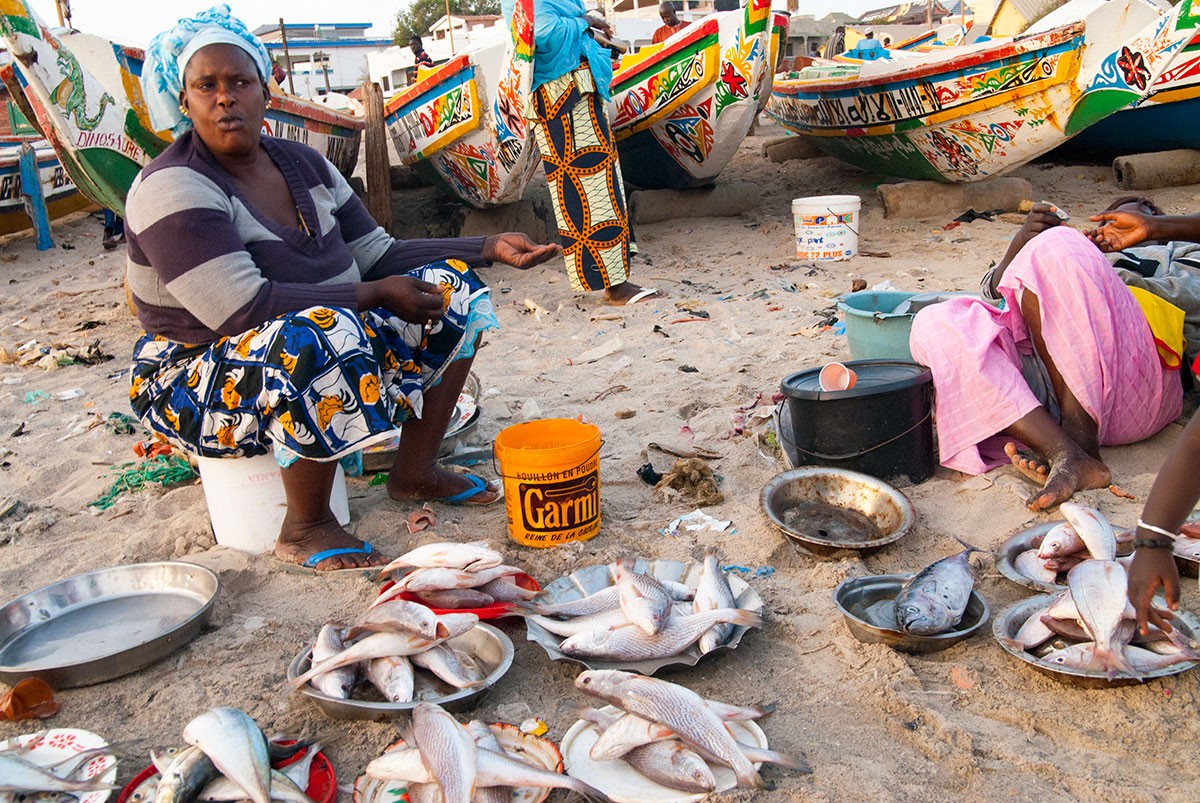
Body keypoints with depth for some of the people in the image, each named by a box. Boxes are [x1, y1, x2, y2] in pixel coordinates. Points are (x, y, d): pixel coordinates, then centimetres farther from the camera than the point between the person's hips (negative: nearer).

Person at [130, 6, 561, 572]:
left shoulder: (302, 164, 6)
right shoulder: (173, 187, -17)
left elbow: (377, 255, 8)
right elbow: (239, 308, -29)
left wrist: (487, 248, -1)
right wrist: (374, 296, -26)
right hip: (201, 385, -7)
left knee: (451, 290, 0)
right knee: (322, 337, -39)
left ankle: (414, 473, 3)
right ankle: (305, 527, -18)